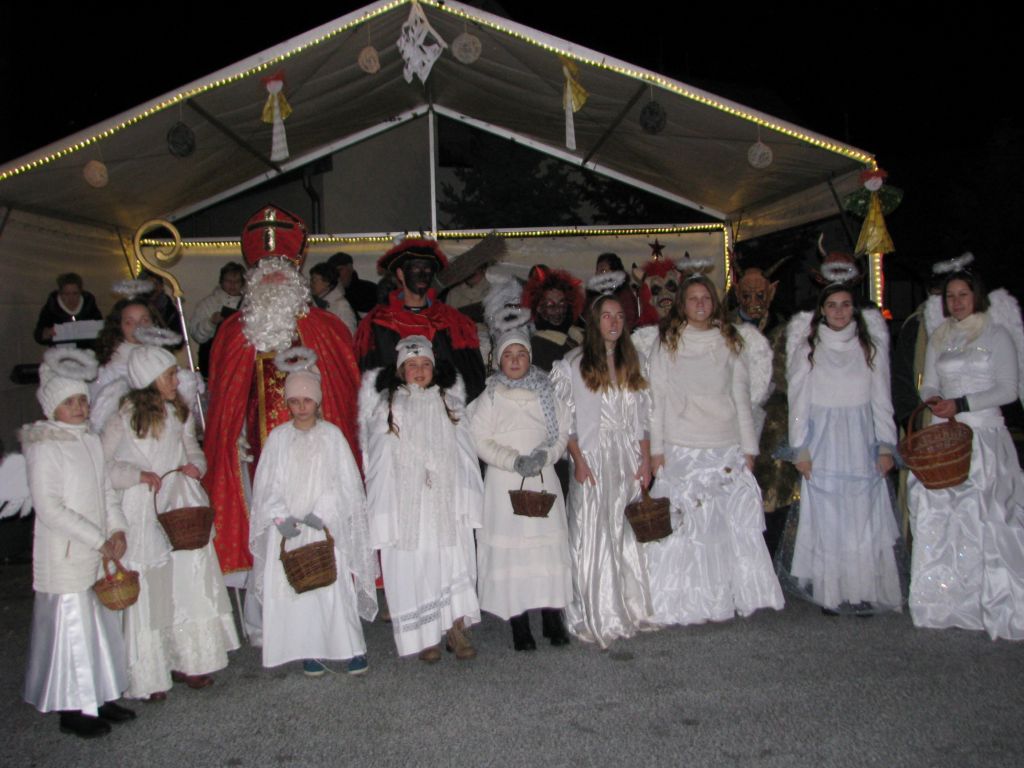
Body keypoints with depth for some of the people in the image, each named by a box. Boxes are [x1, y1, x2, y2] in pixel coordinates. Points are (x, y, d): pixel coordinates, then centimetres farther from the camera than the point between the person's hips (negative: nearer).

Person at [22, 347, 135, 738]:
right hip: (65, 557, -7)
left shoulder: (91, 441, 8)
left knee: (102, 623, 15)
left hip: (99, 554, 7)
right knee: (71, 628, 2)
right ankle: (73, 709, 16)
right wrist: (97, 540, -17)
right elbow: (49, 508, -19)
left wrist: (117, 529, -2)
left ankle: (101, 697, 29)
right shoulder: (44, 448, -14)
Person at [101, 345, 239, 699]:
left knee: (190, 584, 7)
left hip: (182, 506, 5)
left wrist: (195, 465, -1)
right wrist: (140, 475, -19)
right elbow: (103, 465, -8)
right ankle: (149, 676, 10)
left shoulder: (179, 413, 9)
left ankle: (187, 662, 21)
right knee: (147, 591, -1)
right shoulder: (124, 418, -7)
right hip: (143, 513, -5)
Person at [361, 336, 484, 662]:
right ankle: (426, 636, 10)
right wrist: (383, 506, 3)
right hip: (405, 504, -1)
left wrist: (467, 498, 4)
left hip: (446, 500, 2)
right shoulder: (385, 404, 4)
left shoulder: (449, 400, 10)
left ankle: (456, 627, 6)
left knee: (454, 562, -3)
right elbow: (379, 458, 6)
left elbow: (463, 451, 11)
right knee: (412, 566, 0)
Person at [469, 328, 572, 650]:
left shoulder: (546, 394, 9)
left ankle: (552, 617, 12)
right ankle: (519, 625, 4)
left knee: (549, 545, 1)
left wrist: (545, 455, -10)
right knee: (510, 549, -4)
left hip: (544, 480, 3)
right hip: (505, 483, -2)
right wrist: (515, 461, -14)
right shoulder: (490, 398, 1)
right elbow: (479, 440, -4)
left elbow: (563, 432, 9)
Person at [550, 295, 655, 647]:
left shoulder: (631, 363, 14)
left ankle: (630, 609, 19)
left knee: (628, 537, 7)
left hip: (628, 462, 4)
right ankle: (594, 618, 6)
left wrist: (645, 459, 5)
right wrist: (578, 459, -12)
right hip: (592, 460, -4)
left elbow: (642, 416, 13)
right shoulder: (573, 364, 0)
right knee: (592, 537, -3)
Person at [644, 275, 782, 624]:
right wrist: (656, 448, -4)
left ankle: (728, 597, 12)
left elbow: (741, 397, 11)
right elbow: (657, 398, 2)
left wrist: (748, 447, 7)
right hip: (681, 449, -2)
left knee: (735, 523, -1)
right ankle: (687, 602, 5)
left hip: (727, 448, 3)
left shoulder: (730, 342, 11)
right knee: (684, 525, -4)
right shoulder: (667, 343, 4)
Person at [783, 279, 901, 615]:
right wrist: (799, 448, -3)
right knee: (826, 521, -2)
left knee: (865, 521, -2)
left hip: (862, 442, 1)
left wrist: (885, 445, 2)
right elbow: (798, 398, 3)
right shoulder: (806, 344, 4)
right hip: (822, 441, -1)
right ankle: (830, 593, 5)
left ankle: (864, 593, 6)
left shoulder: (871, 342, 9)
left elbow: (881, 396, 9)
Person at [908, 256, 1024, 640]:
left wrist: (961, 404, -13)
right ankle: (946, 601, 4)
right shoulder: (939, 337, 16)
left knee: (985, 517, -9)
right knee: (938, 518, -2)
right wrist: (933, 401, -8)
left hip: (984, 435, -4)